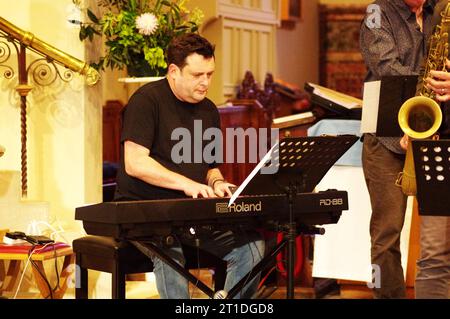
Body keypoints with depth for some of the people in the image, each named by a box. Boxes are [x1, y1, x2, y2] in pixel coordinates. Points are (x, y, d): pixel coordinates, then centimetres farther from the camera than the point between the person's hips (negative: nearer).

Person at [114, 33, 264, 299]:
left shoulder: (209, 110, 16)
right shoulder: (147, 100, -7)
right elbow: (134, 163, -16)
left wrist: (216, 183, 3)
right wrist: (186, 183, -22)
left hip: (195, 212, 7)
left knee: (251, 245, -15)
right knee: (169, 251, -38)